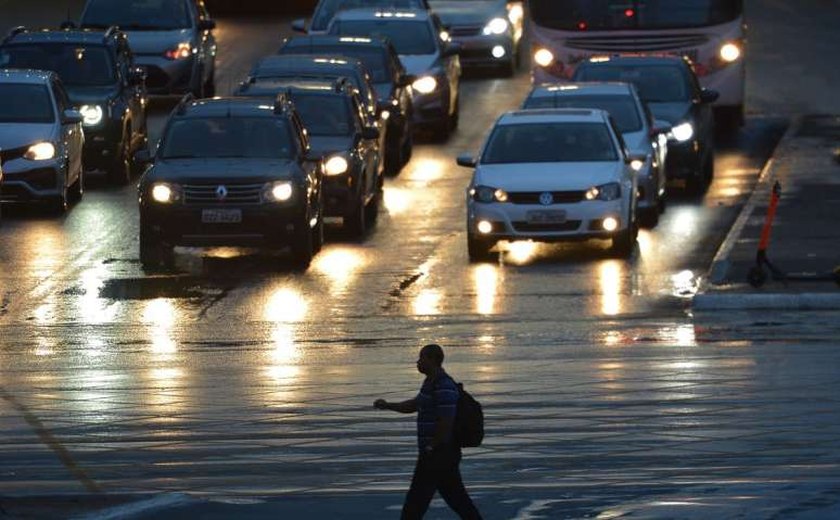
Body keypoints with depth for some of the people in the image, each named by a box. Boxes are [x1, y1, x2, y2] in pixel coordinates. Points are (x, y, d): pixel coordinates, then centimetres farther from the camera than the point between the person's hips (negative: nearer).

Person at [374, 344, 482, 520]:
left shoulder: (443, 388, -19)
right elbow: (414, 405, 26)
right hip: (443, 454, 10)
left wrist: (430, 448, -18)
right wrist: (387, 405, 15)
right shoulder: (432, 383, 15)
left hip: (437, 453, -10)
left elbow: (446, 423, -23)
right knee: (456, 497, 12)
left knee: (416, 500, -4)